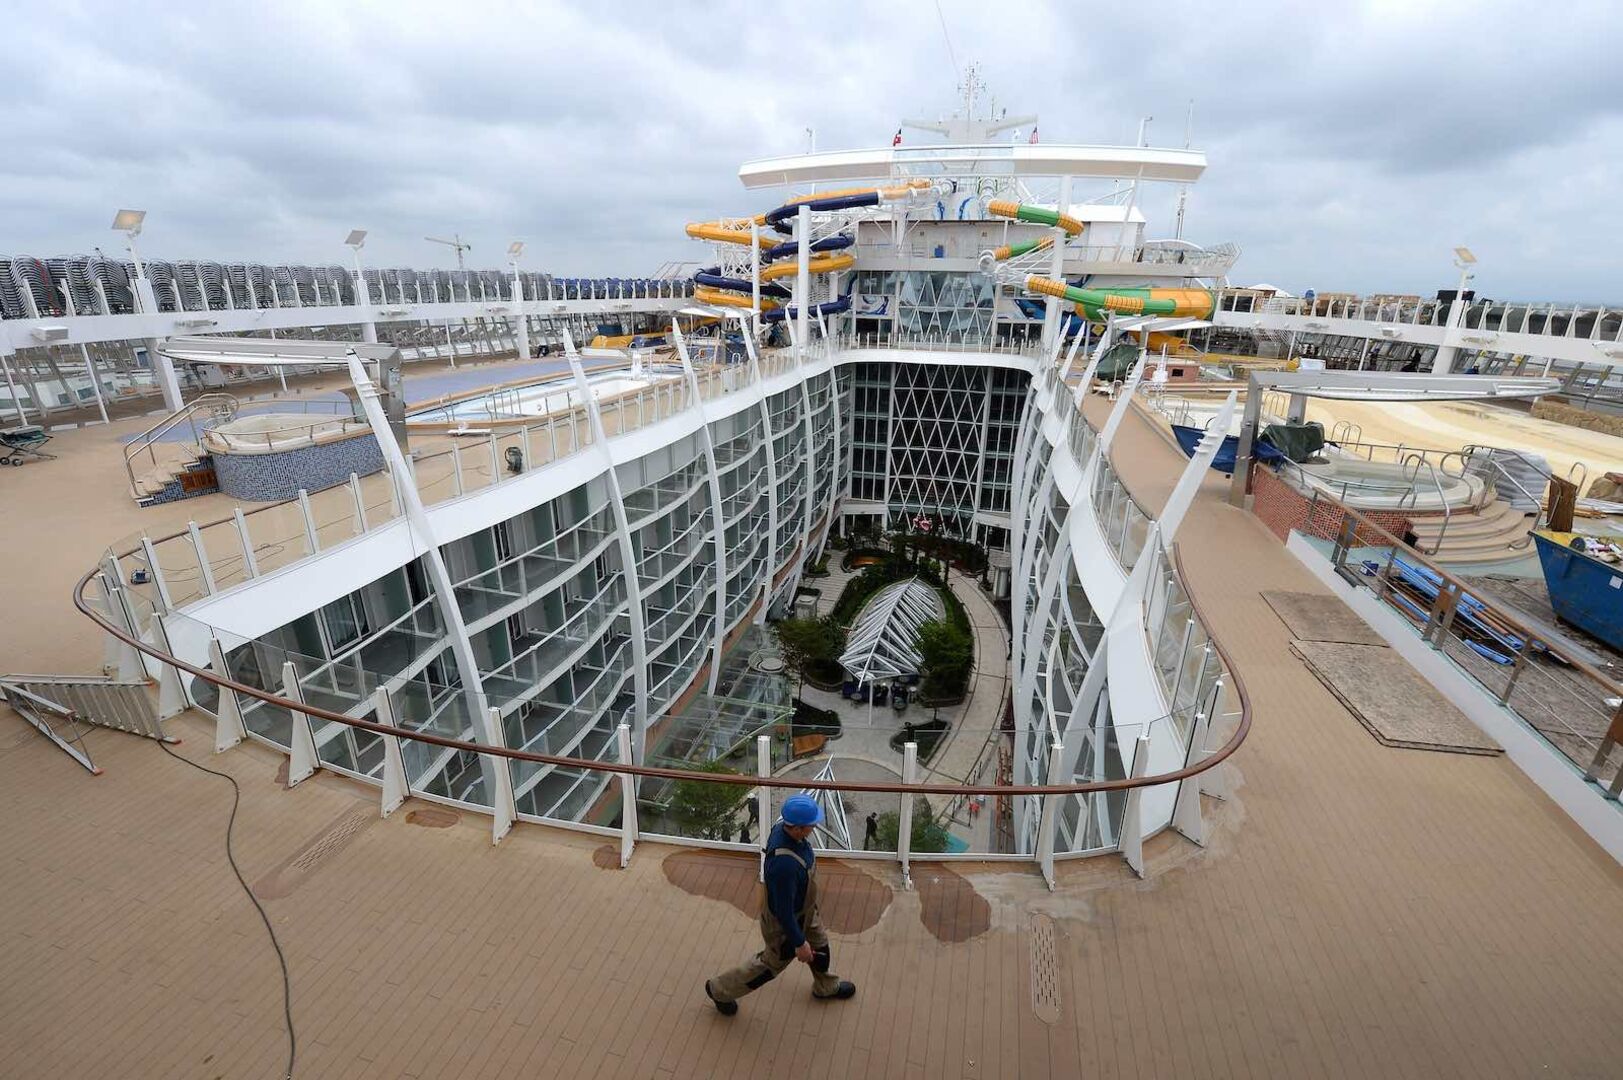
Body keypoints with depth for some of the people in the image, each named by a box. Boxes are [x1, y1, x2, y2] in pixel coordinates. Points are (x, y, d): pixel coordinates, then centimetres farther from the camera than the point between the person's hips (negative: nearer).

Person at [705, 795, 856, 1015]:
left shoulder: (783, 828, -20)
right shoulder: (784, 863, -46)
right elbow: (783, 910, -32)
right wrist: (799, 942, -18)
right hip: (783, 921, -8)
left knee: (819, 944, 27)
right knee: (772, 962, 19)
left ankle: (826, 988, 56)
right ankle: (720, 990, 40)